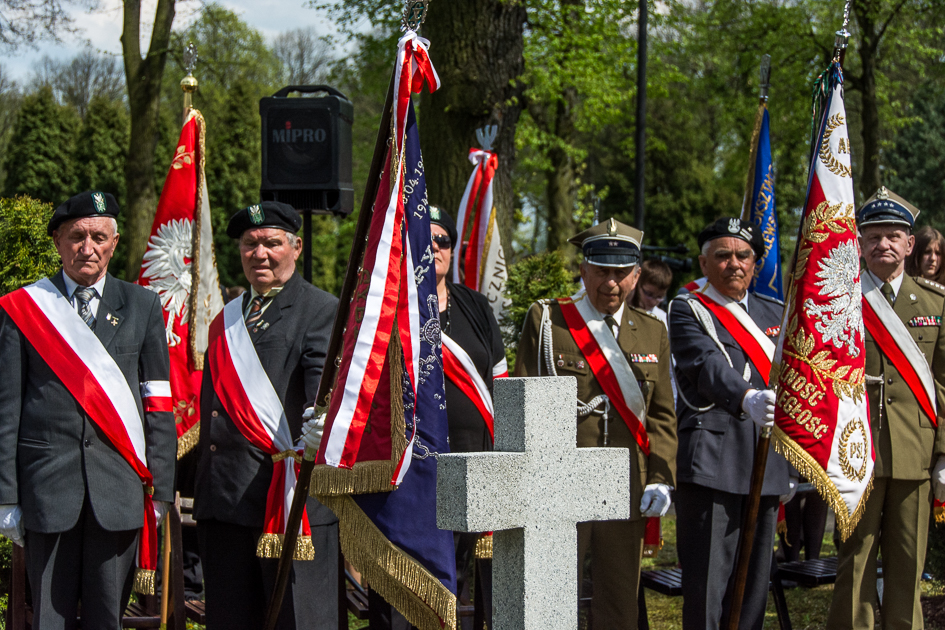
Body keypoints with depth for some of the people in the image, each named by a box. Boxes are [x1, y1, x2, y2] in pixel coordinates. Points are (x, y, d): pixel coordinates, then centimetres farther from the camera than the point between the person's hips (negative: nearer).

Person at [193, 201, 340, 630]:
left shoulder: (322, 311, -1)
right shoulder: (227, 319, 21)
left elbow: (326, 390, -16)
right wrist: (203, 488, 19)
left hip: (289, 492, -7)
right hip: (224, 498, 7)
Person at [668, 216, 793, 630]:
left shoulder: (774, 314, 19)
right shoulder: (687, 312, 0)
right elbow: (708, 367, -20)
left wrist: (791, 463, 18)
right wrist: (747, 400, -40)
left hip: (767, 463, 6)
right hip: (712, 462, -6)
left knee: (755, 577, 9)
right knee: (707, 577, -8)